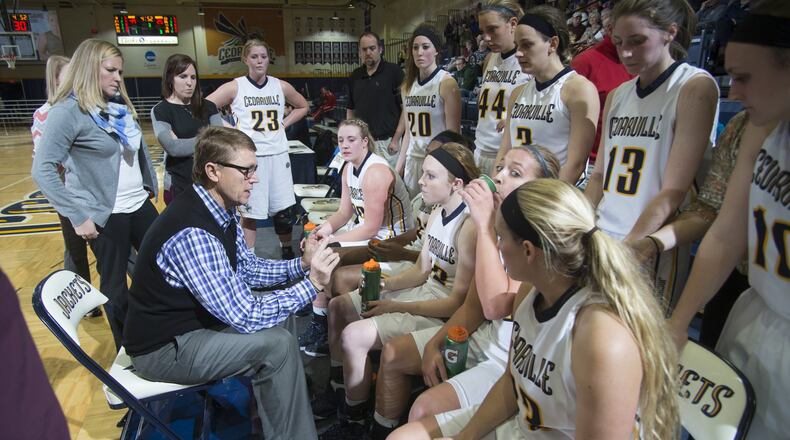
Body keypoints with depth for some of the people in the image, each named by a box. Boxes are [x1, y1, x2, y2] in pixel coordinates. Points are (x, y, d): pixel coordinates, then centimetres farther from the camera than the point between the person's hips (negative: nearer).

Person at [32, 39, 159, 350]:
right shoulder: (68, 111, -14)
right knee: (116, 286, 8)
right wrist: (78, 216, -17)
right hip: (105, 216, -6)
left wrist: (150, 185, 15)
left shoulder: (120, 105, 7)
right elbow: (42, 171, -16)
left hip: (140, 206, 7)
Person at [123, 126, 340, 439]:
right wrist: (312, 284, -26)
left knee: (282, 323, 8)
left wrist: (301, 265, -8)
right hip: (164, 348, -9)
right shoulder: (192, 234, -32)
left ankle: (300, 406, 26)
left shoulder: (222, 209, -3)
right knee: (277, 345, -21)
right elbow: (244, 316, -30)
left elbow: (248, 268, 8)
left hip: (195, 319, 9)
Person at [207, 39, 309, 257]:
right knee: (250, 213, 2)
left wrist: (284, 124, 8)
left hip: (278, 155, 3)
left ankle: (288, 253, 28)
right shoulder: (234, 87, -2)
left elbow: (302, 107, 22)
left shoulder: (281, 86, 6)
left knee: (283, 209, 10)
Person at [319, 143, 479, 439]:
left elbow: (459, 302, -23)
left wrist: (396, 307, -19)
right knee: (338, 307, 11)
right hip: (424, 291, 10)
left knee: (353, 336, -22)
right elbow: (422, 270, 10)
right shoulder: (438, 212, 3)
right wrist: (384, 284, -7)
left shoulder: (470, 226, -25)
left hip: (444, 313, -10)